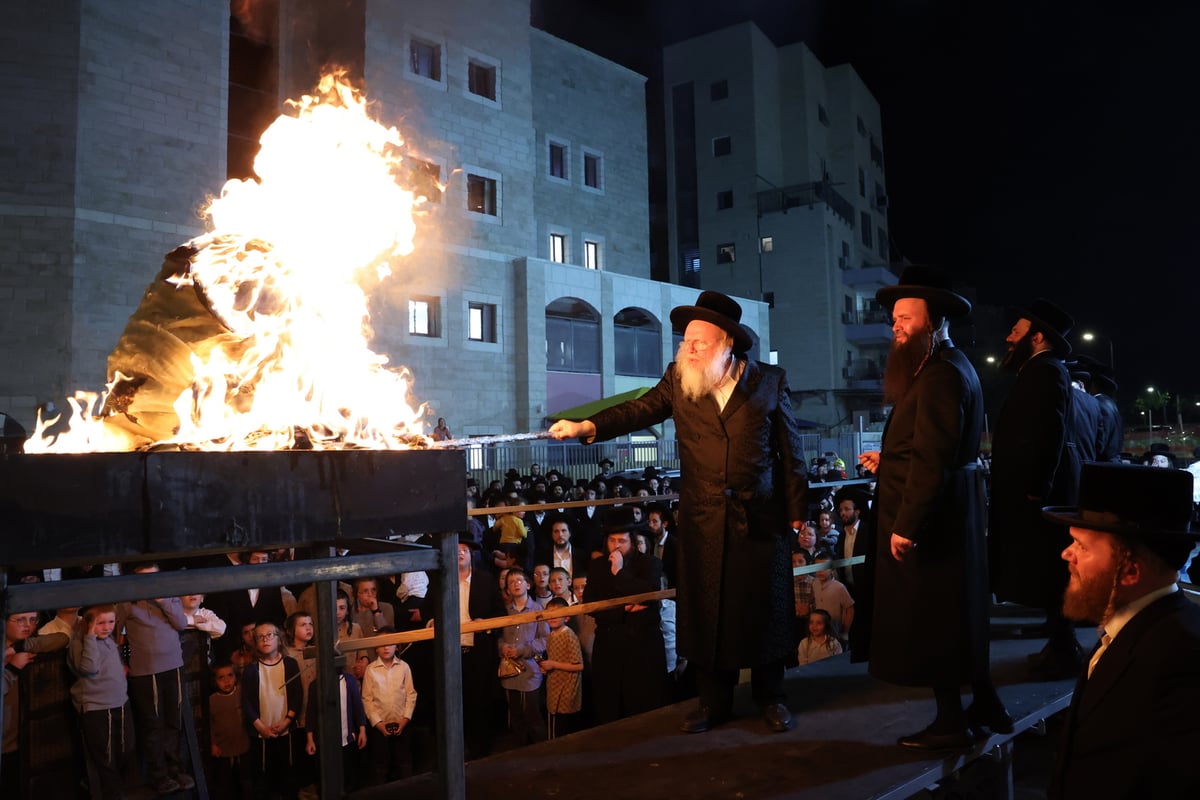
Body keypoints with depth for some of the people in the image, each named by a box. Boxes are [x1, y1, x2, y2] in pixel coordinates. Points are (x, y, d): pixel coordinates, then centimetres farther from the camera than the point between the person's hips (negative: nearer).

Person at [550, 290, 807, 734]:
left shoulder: (769, 381, 1)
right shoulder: (679, 380, 5)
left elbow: (790, 448, 2)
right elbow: (642, 409, -7)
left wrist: (796, 507, 1)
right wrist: (589, 426, -22)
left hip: (760, 516, -1)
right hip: (703, 519, 2)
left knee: (762, 609, 8)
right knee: (706, 611, 7)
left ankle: (770, 697, 27)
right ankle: (714, 701, 23)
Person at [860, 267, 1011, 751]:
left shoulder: (941, 374, -20)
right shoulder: (949, 366, 14)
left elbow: (934, 458, -26)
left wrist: (906, 526, -25)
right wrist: (886, 463, 13)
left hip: (928, 520, -11)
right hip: (951, 514, 11)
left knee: (931, 621, 1)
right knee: (957, 616, 19)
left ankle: (951, 721, 13)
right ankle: (984, 705, 31)